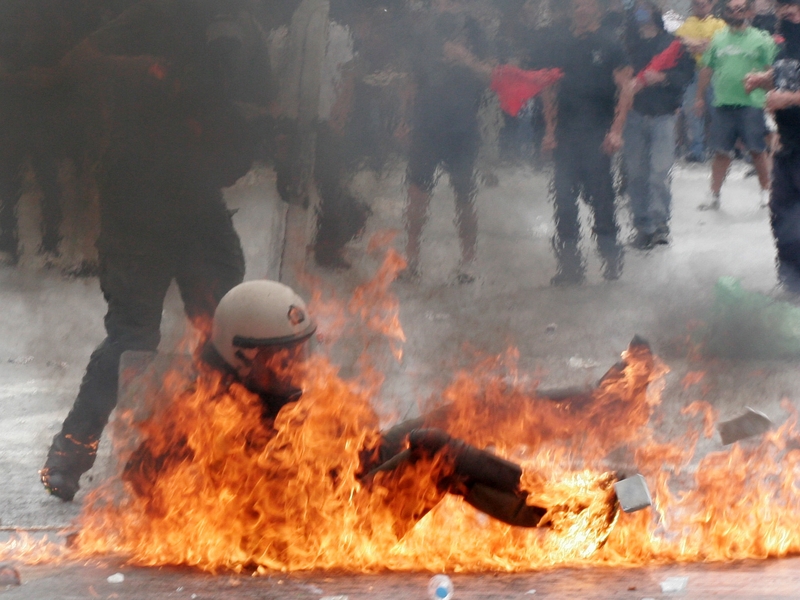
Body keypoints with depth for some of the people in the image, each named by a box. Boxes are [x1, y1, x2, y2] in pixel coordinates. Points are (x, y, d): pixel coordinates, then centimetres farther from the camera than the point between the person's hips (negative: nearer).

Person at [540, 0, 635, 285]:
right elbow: (552, 90, 16)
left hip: (597, 135, -4)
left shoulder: (610, 45, 0)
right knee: (564, 200, 1)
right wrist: (550, 130, 6)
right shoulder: (564, 46, 12)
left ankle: (611, 258, 13)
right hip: (565, 134, 4)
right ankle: (570, 264, 6)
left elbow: (625, 88, -5)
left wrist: (616, 130, -13)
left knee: (601, 198, -3)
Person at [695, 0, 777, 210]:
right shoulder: (719, 39, 12)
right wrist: (700, 97, 16)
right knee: (721, 152, 5)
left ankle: (766, 192, 13)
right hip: (722, 104, 3)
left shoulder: (760, 40, 2)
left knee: (757, 150, 0)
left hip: (751, 104, -3)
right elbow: (707, 70, 17)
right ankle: (714, 195, 11)